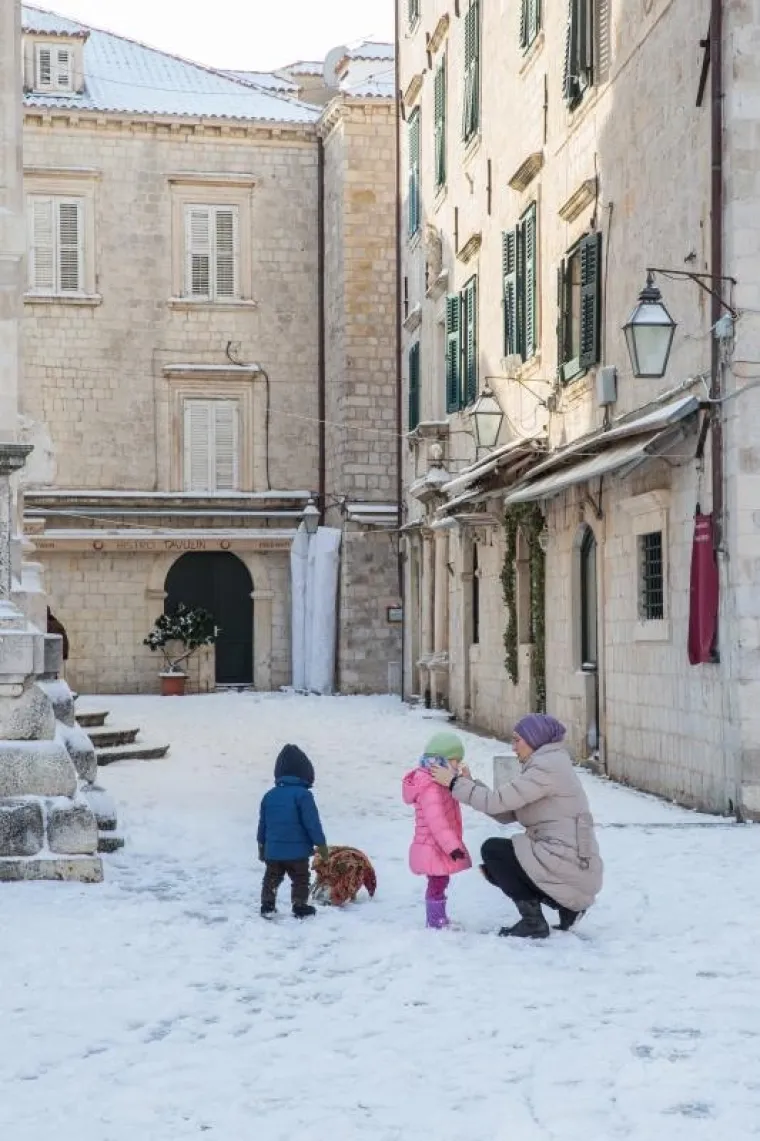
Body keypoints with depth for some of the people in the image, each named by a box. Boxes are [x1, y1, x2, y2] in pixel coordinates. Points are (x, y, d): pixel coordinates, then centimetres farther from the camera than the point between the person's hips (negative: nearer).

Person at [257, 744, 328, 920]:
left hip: (273, 850, 5)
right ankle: (300, 908, 10)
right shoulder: (303, 795, -13)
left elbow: (262, 823, 13)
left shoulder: (269, 796, 6)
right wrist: (321, 844, -5)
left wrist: (261, 845, 25)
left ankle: (267, 906, 20)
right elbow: (312, 822, -14)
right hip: (297, 851, -5)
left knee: (271, 878, 18)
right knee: (300, 880, 9)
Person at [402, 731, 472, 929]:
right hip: (434, 849, -11)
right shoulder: (430, 786, -22)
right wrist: (452, 846, -27)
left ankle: (439, 920, 29)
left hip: (440, 847, 11)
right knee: (437, 885, -4)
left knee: (440, 884, 18)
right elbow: (436, 820, -27)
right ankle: (436, 923, 3)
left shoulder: (439, 782, 13)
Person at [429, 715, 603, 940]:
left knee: (493, 850, -4)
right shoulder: (546, 765, 17)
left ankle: (533, 923, -1)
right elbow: (506, 813, 13)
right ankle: (567, 905, 13)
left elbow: (498, 802, -19)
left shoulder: (548, 767, -14)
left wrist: (454, 783, -10)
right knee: (494, 868, 18)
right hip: (572, 866, 10)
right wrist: (470, 784, 7)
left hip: (568, 866, -10)